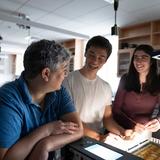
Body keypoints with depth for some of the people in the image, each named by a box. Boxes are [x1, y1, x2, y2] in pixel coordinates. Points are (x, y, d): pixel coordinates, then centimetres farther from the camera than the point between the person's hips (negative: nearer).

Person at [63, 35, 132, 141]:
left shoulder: (106, 87, 6)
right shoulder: (69, 81, -12)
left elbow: (107, 118, 8)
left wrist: (122, 132, -11)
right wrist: (96, 136, -17)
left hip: (99, 141, 4)